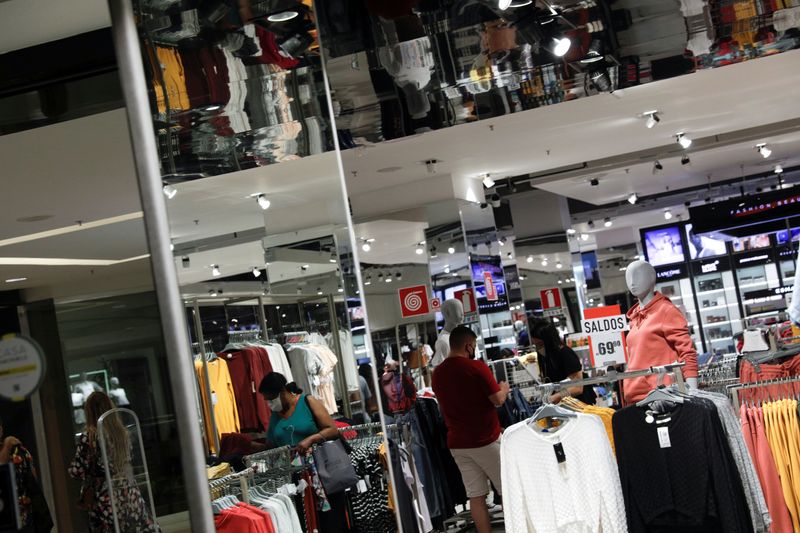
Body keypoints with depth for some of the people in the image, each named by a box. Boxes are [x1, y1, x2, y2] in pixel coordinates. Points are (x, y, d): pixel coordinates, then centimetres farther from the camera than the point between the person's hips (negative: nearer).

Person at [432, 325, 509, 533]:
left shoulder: (438, 373, 4)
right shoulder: (476, 367, -15)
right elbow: (498, 400, -14)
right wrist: (504, 389, 7)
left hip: (457, 443, 6)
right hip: (485, 440, -5)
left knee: (475, 495, 7)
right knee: (508, 489, 7)